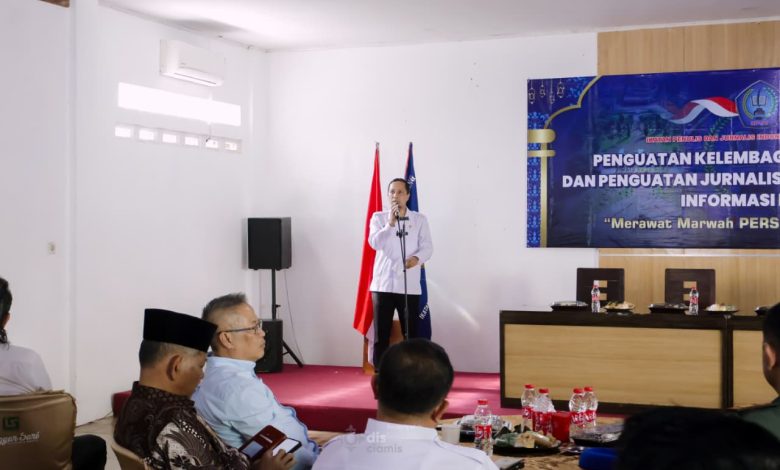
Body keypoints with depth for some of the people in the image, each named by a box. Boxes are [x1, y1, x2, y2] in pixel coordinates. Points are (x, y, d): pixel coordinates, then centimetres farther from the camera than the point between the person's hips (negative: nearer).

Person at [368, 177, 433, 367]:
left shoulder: (419, 219, 7)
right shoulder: (378, 217, 6)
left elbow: (427, 247, 0)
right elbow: (374, 243, -9)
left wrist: (417, 258, -21)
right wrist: (390, 223, -21)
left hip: (409, 285, 0)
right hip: (383, 284, 0)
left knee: (411, 333, 4)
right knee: (381, 334, 2)